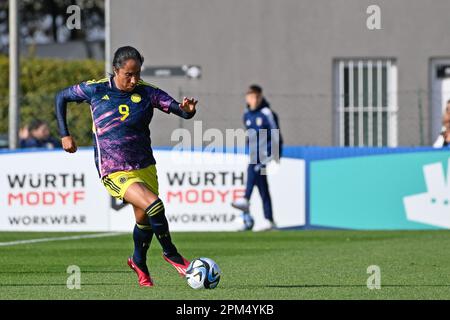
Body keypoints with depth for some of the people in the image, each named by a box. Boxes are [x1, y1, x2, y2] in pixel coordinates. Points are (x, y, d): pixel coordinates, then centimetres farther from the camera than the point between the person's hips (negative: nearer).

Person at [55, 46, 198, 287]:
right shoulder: (95, 90, -7)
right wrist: (64, 135, 2)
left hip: (144, 166, 4)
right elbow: (61, 97, 8)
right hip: (114, 172, -4)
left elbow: (182, 111, -11)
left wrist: (187, 110, -35)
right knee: (154, 205, -24)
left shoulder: (147, 92, -5)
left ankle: (139, 262, 43)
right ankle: (171, 254, -3)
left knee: (145, 218, 14)